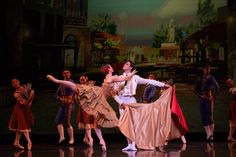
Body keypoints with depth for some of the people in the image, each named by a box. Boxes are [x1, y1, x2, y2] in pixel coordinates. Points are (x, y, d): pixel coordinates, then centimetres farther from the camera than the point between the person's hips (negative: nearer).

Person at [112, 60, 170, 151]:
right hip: (122, 102, 2)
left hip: (131, 100, -2)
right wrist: (121, 102, -8)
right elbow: (115, 93, 6)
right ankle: (129, 144, 2)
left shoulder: (135, 78, 5)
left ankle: (133, 145, -10)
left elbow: (149, 81, 4)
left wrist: (163, 84, 1)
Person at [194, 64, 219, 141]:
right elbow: (195, 89, 7)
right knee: (204, 117, 2)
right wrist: (200, 96, -6)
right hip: (202, 100, 3)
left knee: (210, 116, -10)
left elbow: (217, 88, 1)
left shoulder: (211, 78, 2)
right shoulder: (199, 79, 9)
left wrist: (213, 96, -5)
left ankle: (211, 134, -9)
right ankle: (208, 134, 8)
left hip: (209, 99, -3)